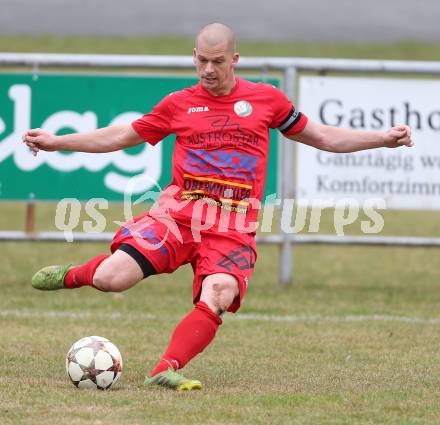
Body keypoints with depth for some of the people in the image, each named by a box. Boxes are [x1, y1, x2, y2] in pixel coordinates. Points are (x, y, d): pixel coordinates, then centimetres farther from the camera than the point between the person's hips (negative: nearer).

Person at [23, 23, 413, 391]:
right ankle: (76, 274, 18)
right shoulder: (179, 104, 11)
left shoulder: (265, 98, 11)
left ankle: (166, 370, -26)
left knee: (217, 297, -30)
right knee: (111, 279, -17)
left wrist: (383, 139, 10)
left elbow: (323, 137, 19)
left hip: (234, 227, 0)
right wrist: (55, 142, 15)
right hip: (179, 211, 0)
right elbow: (121, 136, 20)